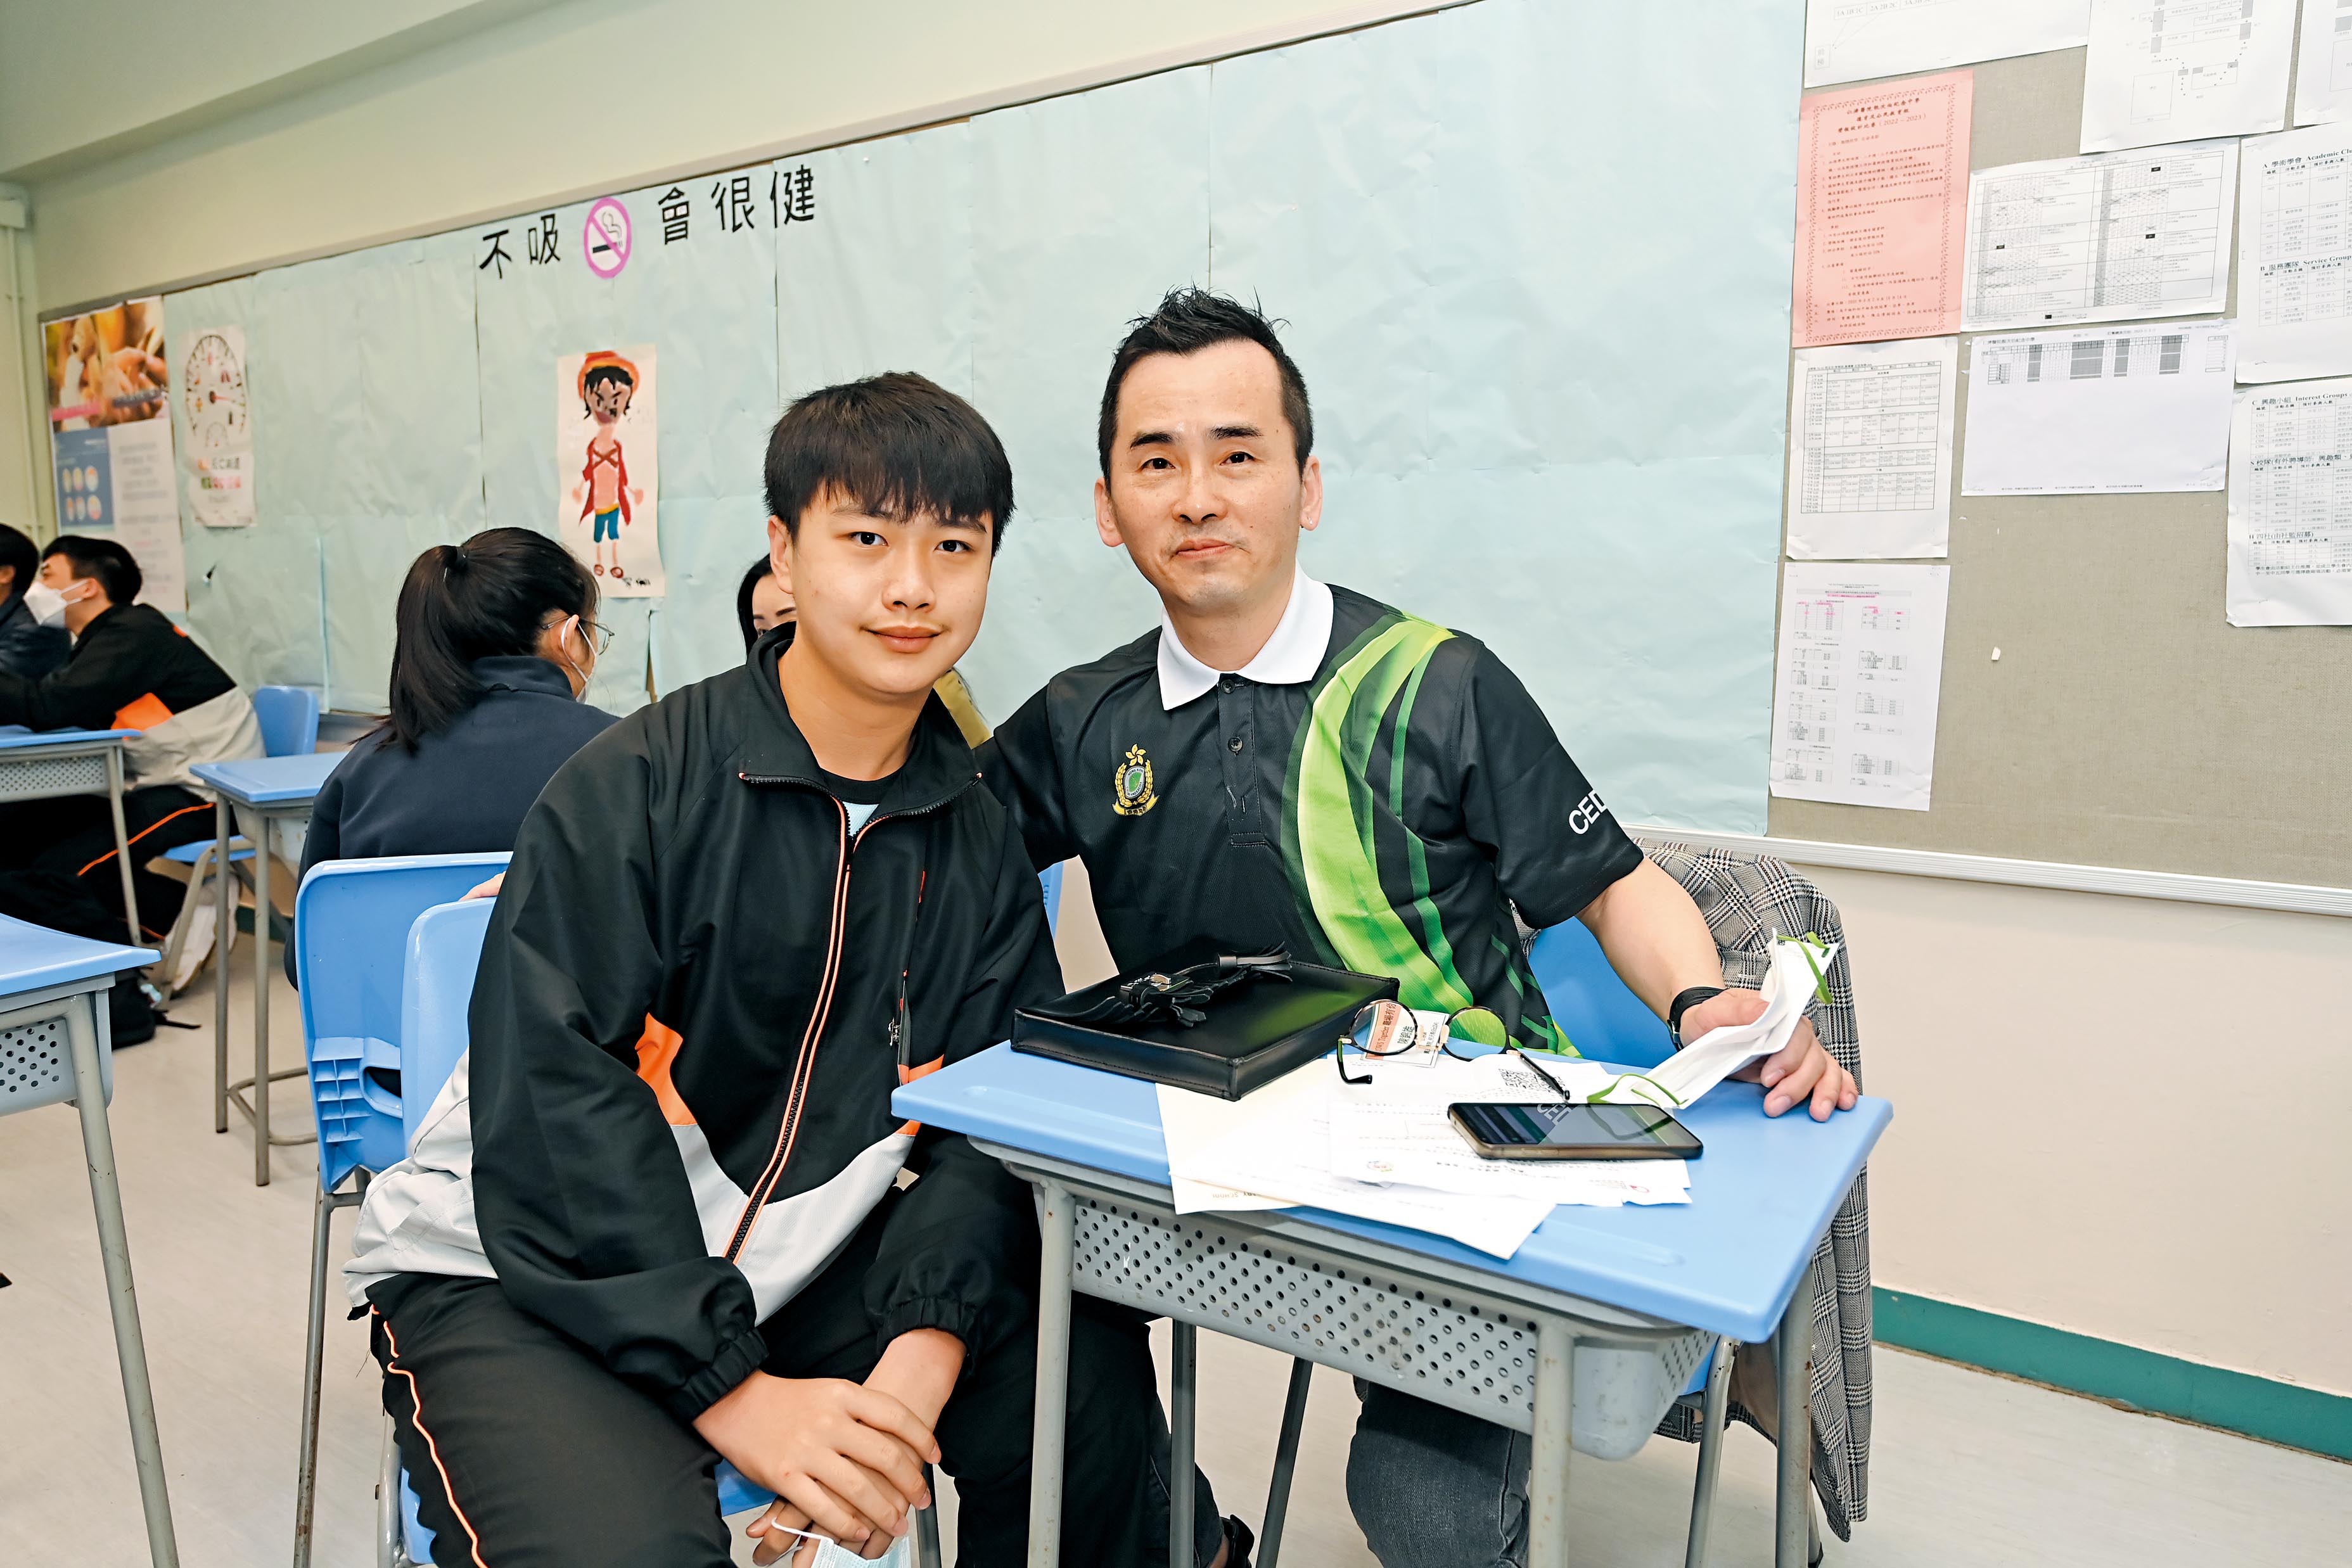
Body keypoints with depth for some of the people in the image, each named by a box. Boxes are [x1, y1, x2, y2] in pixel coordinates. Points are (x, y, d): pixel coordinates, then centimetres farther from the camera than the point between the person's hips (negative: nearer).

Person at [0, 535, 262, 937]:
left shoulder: (134, 635, -14)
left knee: (61, 871, -19)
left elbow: (51, 704, -24)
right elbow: (50, 709, 10)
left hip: (202, 797, -10)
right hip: (152, 787, 10)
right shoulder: (108, 636, 16)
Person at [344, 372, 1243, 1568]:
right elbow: (555, 1098, -20)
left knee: (1078, 1362, -10)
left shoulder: (979, 842, 0)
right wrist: (727, 1385, -23)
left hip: (781, 1272, 5)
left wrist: (926, 1343, -20)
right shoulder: (632, 787, -15)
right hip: (509, 1277, -4)